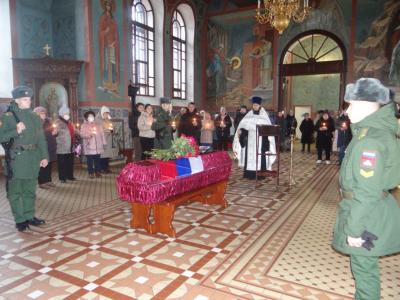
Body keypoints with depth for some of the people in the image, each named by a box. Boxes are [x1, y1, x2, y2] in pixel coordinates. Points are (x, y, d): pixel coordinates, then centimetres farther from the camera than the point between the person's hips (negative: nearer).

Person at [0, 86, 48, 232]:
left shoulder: (35, 117, 11)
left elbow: (41, 138, 11)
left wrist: (44, 156, 6)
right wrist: (15, 131, -20)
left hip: (32, 158, 4)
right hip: (16, 158, -4)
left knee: (30, 190, 13)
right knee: (15, 191, 2)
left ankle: (29, 216, 25)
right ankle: (20, 220, 12)